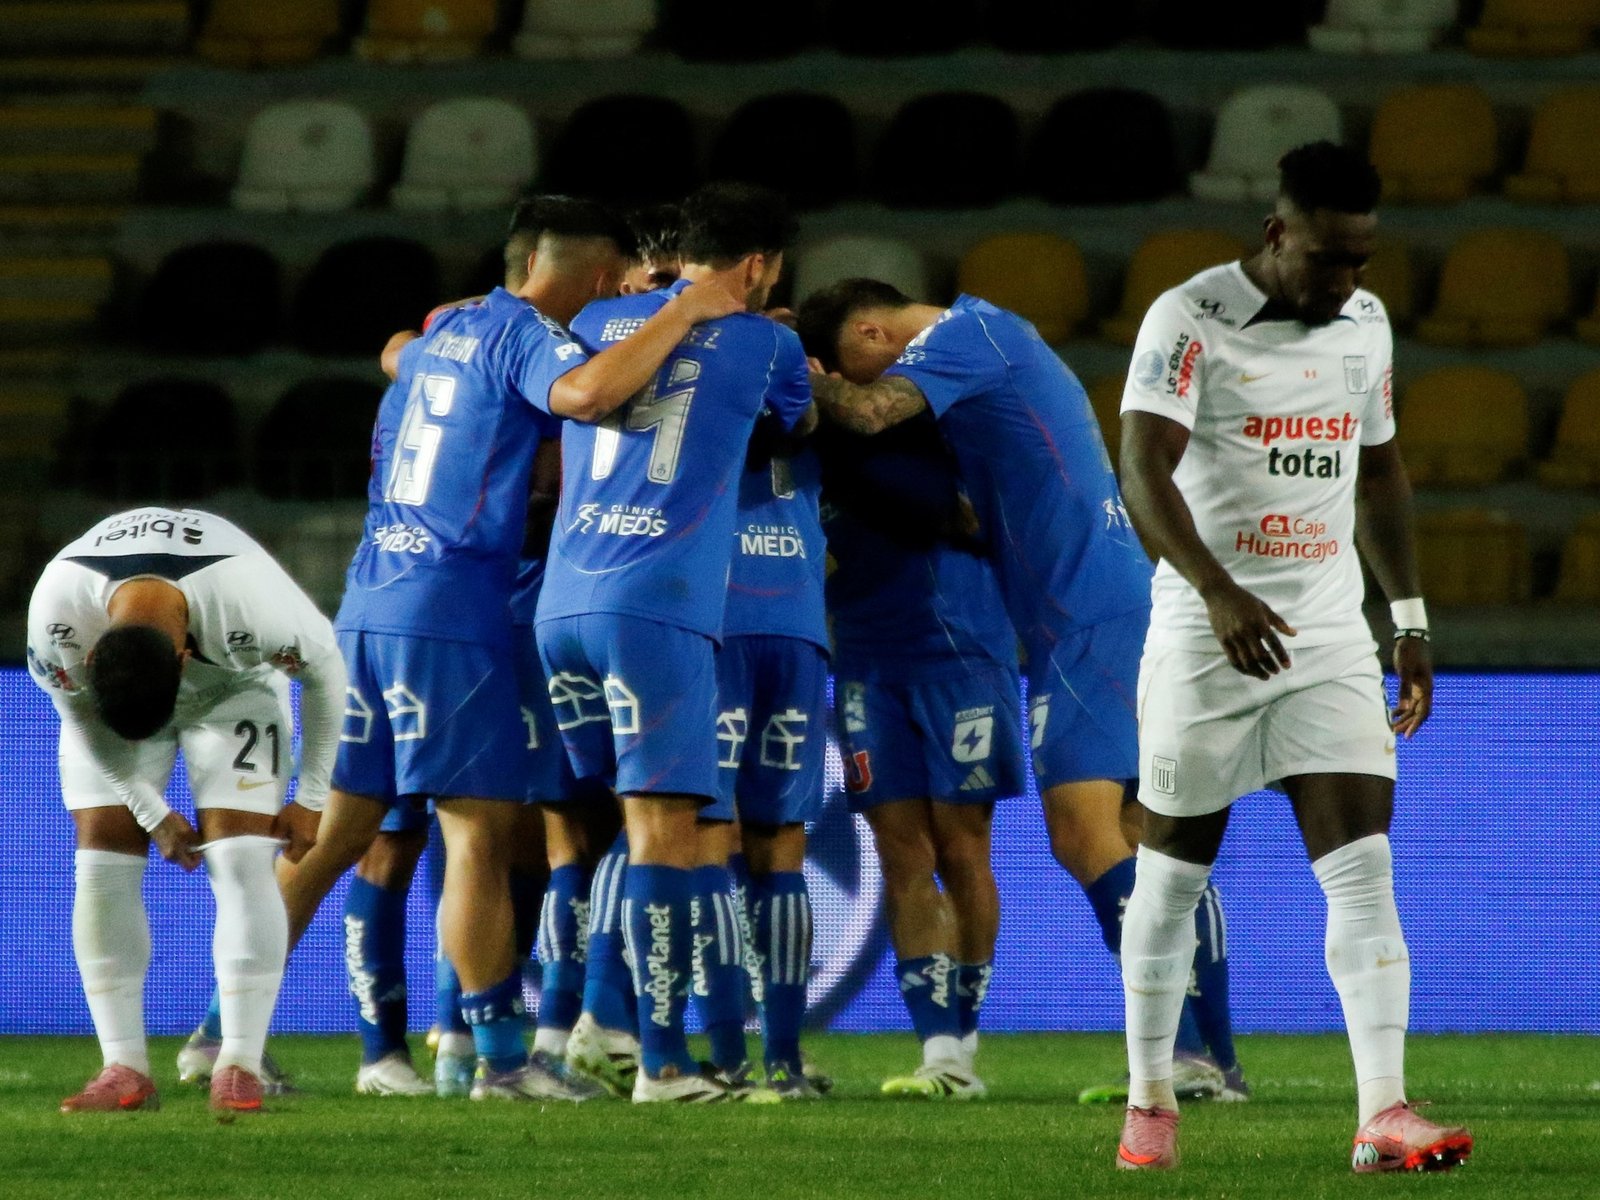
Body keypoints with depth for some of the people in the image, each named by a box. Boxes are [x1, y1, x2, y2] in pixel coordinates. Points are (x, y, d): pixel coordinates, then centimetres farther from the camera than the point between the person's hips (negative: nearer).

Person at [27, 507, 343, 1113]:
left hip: (233, 692, -2)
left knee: (242, 863, -16)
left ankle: (239, 1065, -15)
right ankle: (125, 1068, -6)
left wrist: (310, 800, -11)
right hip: (103, 702, 2)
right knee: (102, 865, -11)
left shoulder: (253, 604, -42)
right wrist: (152, 813, -12)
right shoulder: (56, 614, -37)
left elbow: (324, 671, -19)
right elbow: (82, 719, -15)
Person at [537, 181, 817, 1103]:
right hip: (661, 607, -5)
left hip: (563, 603, 5)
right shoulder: (763, 344, 6)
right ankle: (662, 1061, -10)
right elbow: (808, 425, 27)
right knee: (662, 826, -6)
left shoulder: (597, 325, 16)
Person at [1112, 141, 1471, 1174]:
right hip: (1207, 642, -4)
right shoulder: (1190, 321, -12)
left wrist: (1411, 620, 19)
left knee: (1363, 867, -10)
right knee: (1175, 872, 8)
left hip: (1330, 638, 4)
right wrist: (1219, 592, -38)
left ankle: (1385, 1114, -17)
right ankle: (1150, 1103, 23)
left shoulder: (1366, 322, 8)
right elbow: (1144, 471, -24)